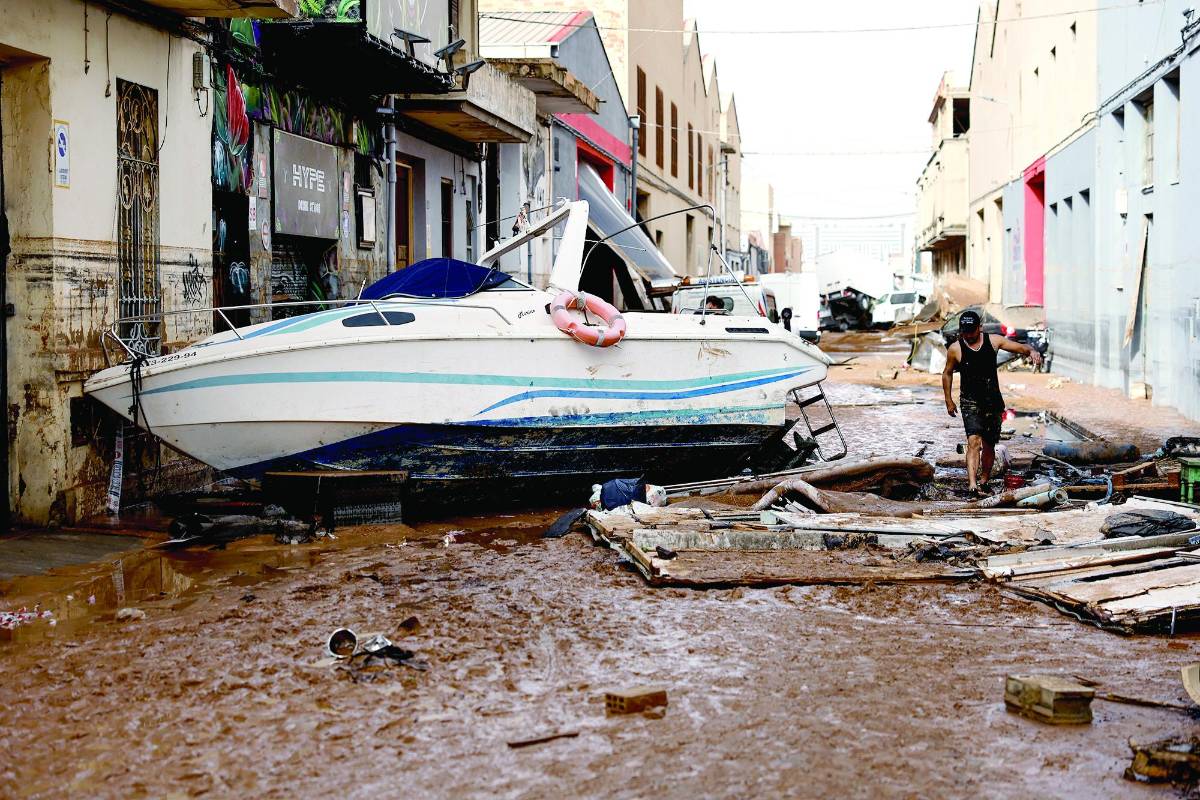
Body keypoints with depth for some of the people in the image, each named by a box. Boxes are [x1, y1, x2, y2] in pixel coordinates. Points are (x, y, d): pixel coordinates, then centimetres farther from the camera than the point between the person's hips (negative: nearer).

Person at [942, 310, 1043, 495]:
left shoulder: (993, 340, 0)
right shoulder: (955, 349, -3)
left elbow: (1019, 347, 1)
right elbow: (947, 374, 11)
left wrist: (1031, 351, -22)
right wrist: (948, 401, 10)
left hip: (993, 402, 3)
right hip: (970, 401, -3)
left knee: (989, 445, 10)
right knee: (974, 441, -21)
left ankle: (983, 482, 27)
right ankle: (972, 485, -30)